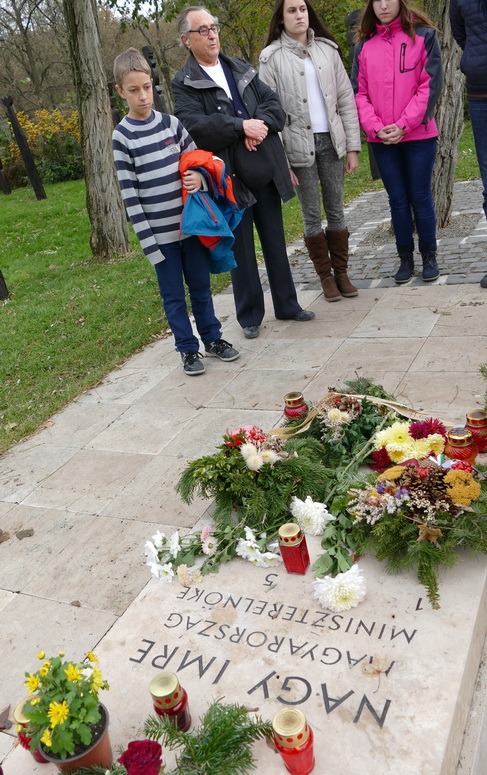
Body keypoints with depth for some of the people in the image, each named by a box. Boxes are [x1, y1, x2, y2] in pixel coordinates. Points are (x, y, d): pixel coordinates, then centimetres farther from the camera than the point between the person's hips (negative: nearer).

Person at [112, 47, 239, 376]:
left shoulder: (171, 123, 4)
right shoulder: (123, 137, -7)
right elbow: (129, 193, -8)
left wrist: (200, 178, -12)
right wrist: (147, 241, -12)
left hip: (190, 222, 4)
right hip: (160, 233, -3)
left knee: (201, 286, 14)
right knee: (174, 295, 7)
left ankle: (213, 338, 29)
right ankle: (188, 349, 20)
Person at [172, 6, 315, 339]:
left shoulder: (243, 69, 14)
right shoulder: (184, 83, -2)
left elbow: (275, 105, 7)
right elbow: (196, 126, -17)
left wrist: (259, 125, -14)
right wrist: (242, 126, -20)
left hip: (265, 171, 5)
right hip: (230, 178, -4)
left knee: (276, 242, 12)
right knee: (241, 249, 4)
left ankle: (287, 305, 26)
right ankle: (250, 315, 19)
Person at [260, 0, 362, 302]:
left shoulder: (327, 49, 8)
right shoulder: (273, 57, -2)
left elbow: (346, 99, 7)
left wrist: (352, 146, 1)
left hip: (331, 141, 3)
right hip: (299, 145, -3)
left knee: (336, 210, 8)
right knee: (312, 215, 3)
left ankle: (341, 272, 19)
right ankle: (326, 276, 15)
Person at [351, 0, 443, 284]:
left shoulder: (424, 36, 2)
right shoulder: (364, 45, 8)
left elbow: (431, 85, -5)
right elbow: (359, 92, 6)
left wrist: (404, 124, -14)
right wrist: (376, 127, -9)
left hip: (419, 135, -2)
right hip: (381, 139, 2)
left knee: (421, 197, 2)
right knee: (398, 200, 7)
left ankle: (429, 257, 15)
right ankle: (406, 258, 16)